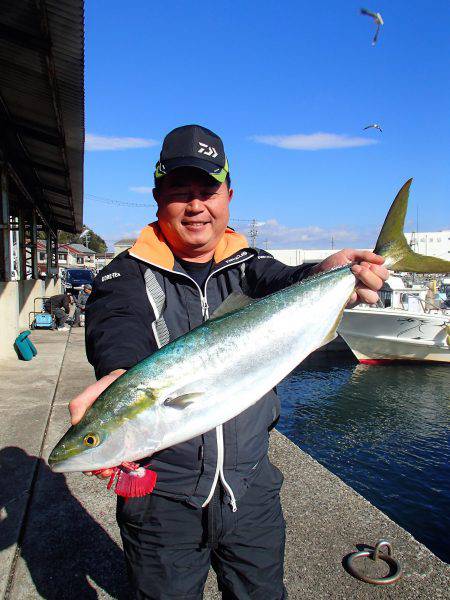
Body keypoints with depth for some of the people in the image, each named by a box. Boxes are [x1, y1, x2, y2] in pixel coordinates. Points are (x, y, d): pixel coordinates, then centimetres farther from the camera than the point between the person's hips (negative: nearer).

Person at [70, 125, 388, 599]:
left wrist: (326, 276, -42)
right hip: (161, 497, -2)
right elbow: (118, 328, -27)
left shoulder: (248, 265, 2)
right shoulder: (128, 275, -7)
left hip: (251, 489, 3)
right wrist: (119, 376, -50)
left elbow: (281, 284, -19)